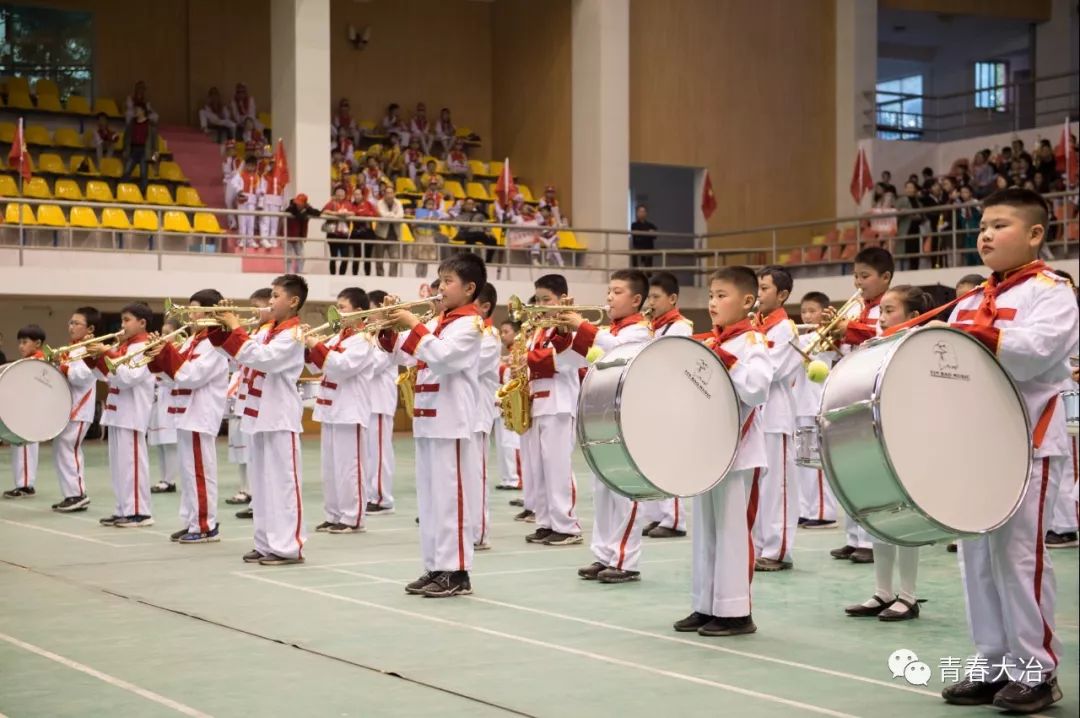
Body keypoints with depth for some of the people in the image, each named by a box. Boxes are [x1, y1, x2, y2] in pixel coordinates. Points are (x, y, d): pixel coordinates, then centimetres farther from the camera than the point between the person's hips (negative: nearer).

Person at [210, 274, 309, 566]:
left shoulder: (293, 333, -11)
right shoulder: (269, 330, 17)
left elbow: (262, 358, -24)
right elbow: (242, 356, 18)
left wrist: (236, 330, -19)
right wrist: (221, 329, 5)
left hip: (280, 418, -9)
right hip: (259, 415, 9)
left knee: (283, 482, -7)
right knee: (261, 483, 11)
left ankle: (289, 546, -5)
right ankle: (266, 543, 16)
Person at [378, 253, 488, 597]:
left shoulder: (469, 323, -8)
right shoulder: (438, 322, 17)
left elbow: (440, 354, -24)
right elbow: (400, 349, 23)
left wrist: (413, 325, -18)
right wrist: (388, 327, 6)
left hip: (451, 423, -9)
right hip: (428, 420, 9)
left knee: (449, 495, -7)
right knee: (428, 497, 11)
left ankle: (456, 572, -3)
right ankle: (435, 566, 17)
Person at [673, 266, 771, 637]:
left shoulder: (751, 341, -9)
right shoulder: (706, 342, 14)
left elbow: (756, 390, -23)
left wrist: (721, 360, -23)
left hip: (736, 450, -8)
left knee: (731, 529, -5)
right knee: (704, 530, 11)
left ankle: (735, 612, 1)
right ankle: (705, 607, 18)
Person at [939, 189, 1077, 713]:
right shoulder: (970, 303, 18)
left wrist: (980, 337, -31)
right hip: (972, 442, 8)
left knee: (1018, 553, -7)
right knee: (978, 556, 9)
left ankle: (1034, 670, 3)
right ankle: (994, 664, 18)